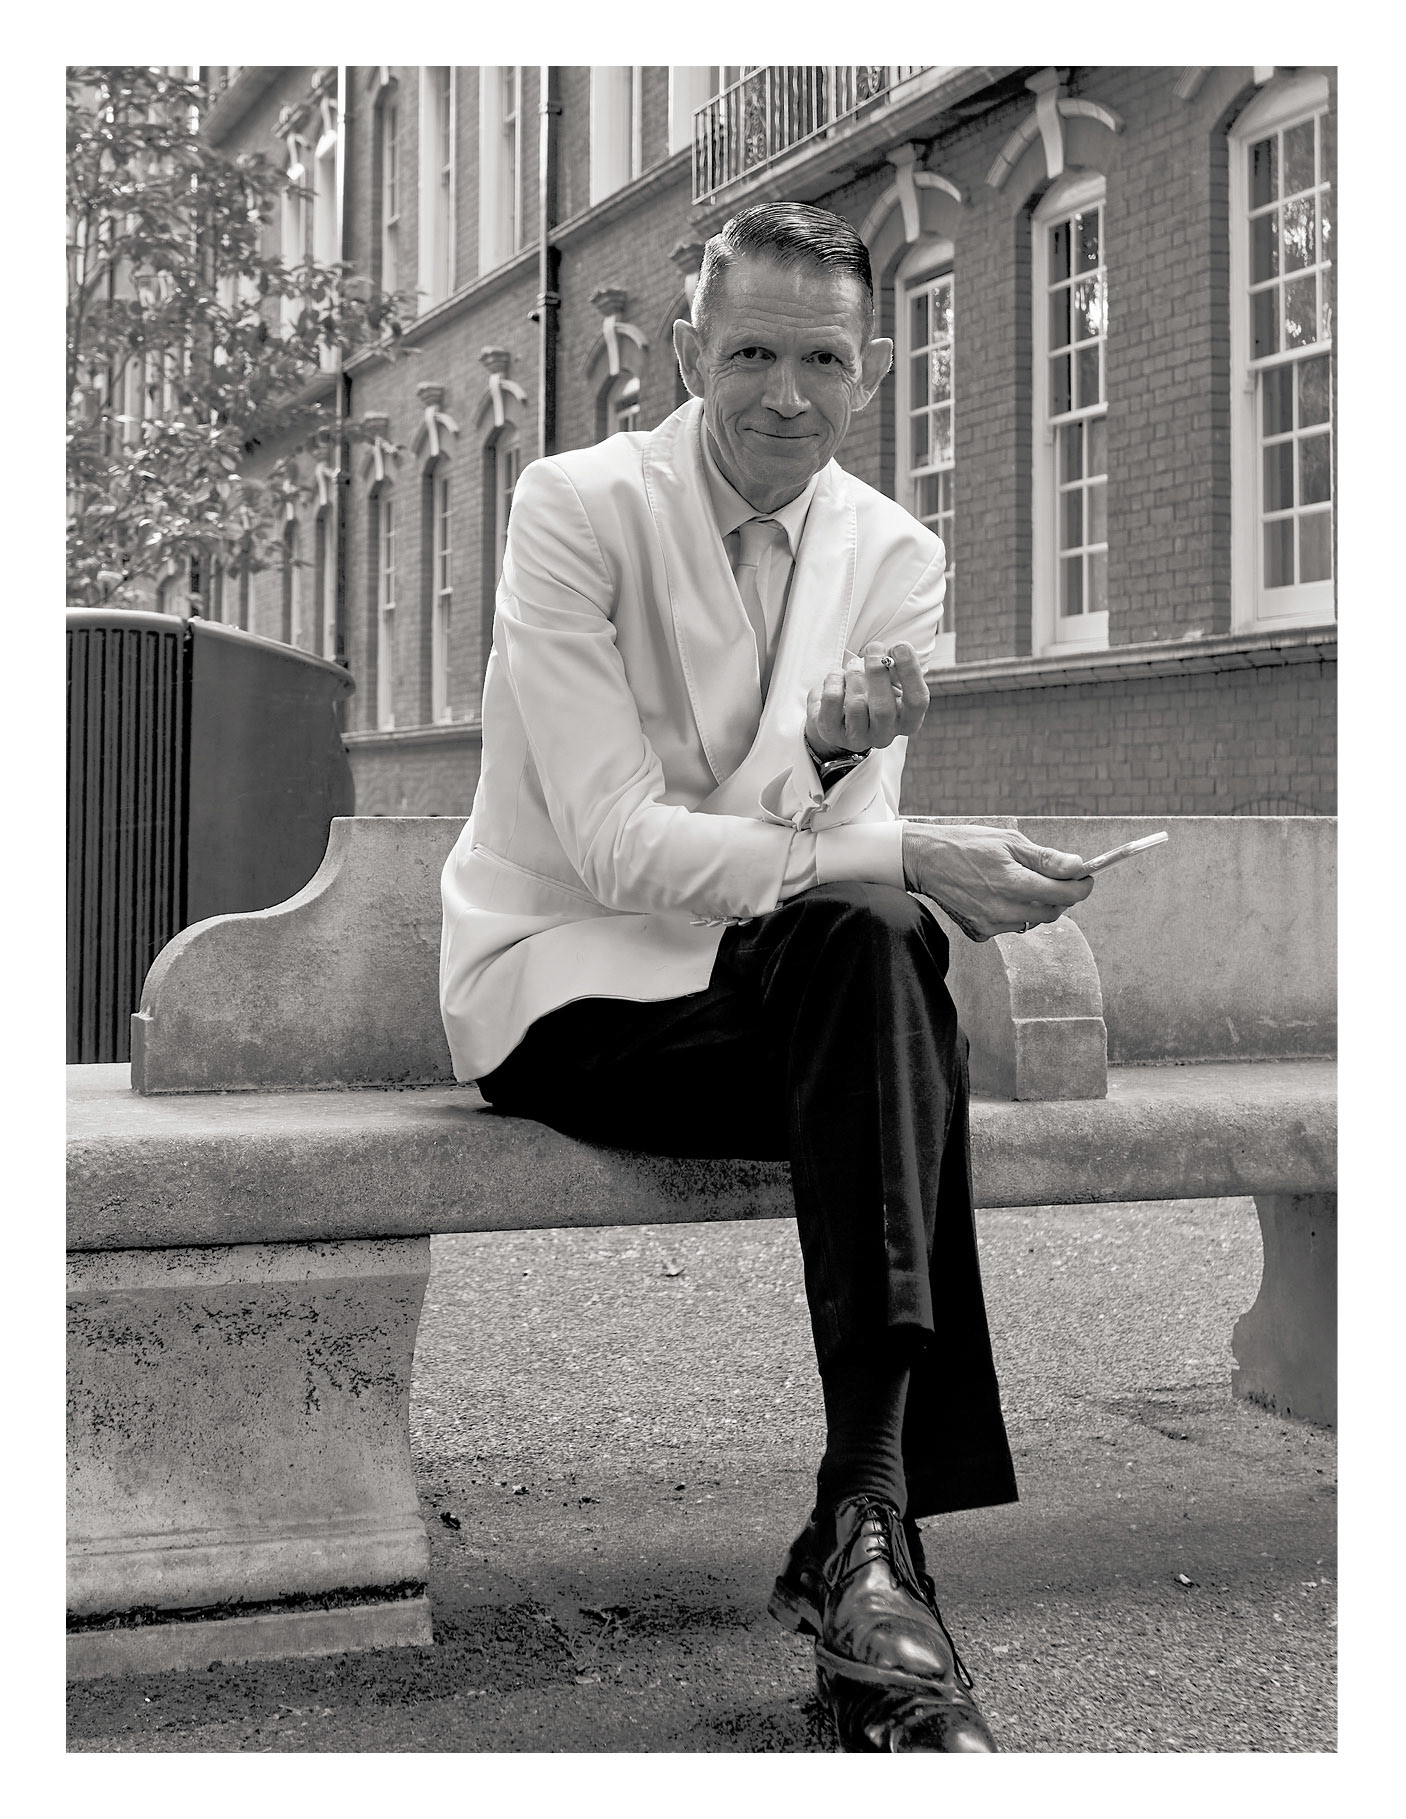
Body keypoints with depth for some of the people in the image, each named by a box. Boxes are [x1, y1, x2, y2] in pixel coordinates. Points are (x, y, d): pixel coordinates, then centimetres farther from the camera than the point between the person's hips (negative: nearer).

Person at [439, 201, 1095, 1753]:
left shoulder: (893, 556, 4)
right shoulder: (578, 506, -10)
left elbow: (824, 842, -4)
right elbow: (617, 844, -19)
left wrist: (835, 755, -27)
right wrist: (904, 860, -27)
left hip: (762, 982, 4)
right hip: (567, 988, -4)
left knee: (875, 958, -31)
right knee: (870, 953, -31)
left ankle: (864, 1526, -30)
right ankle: (872, 1539, -32)